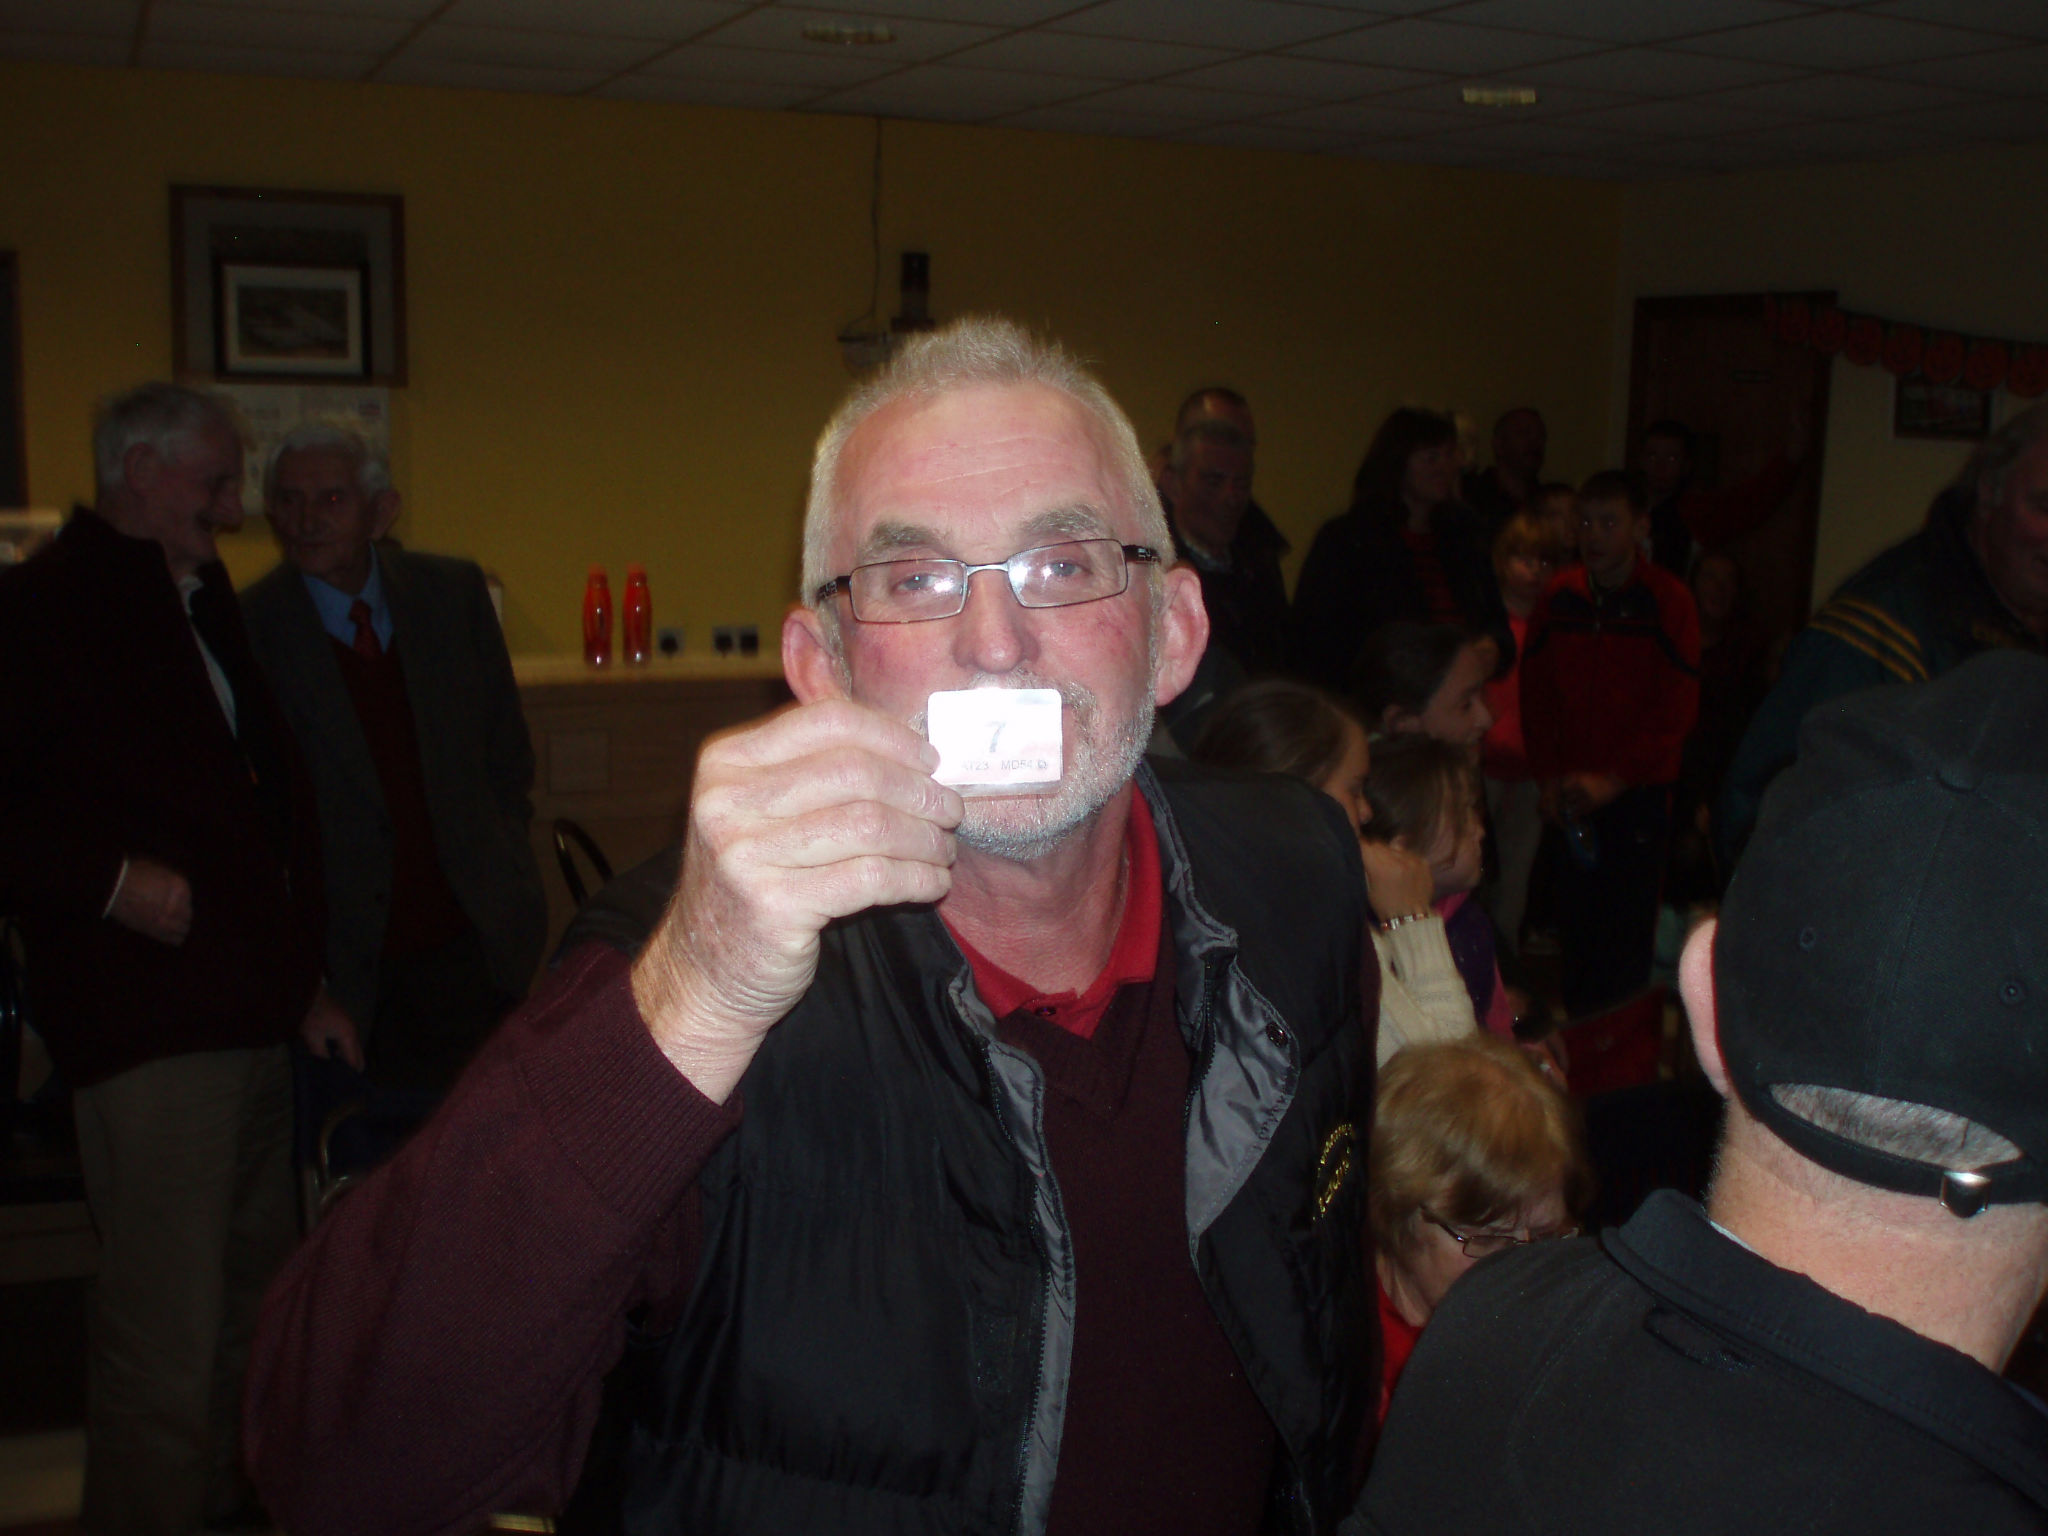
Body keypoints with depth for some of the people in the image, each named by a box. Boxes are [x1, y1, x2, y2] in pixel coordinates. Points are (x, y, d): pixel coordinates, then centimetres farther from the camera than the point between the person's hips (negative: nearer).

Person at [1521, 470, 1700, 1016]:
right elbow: (1536, 695, 9)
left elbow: (1676, 711, -8)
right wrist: (1549, 778, 0)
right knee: (1574, 924, 6)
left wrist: (1613, 780, -13)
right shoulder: (1560, 598, 5)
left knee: (1628, 932, -4)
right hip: (1570, 799, 3)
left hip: (1638, 793, -3)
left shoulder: (1668, 603, -5)